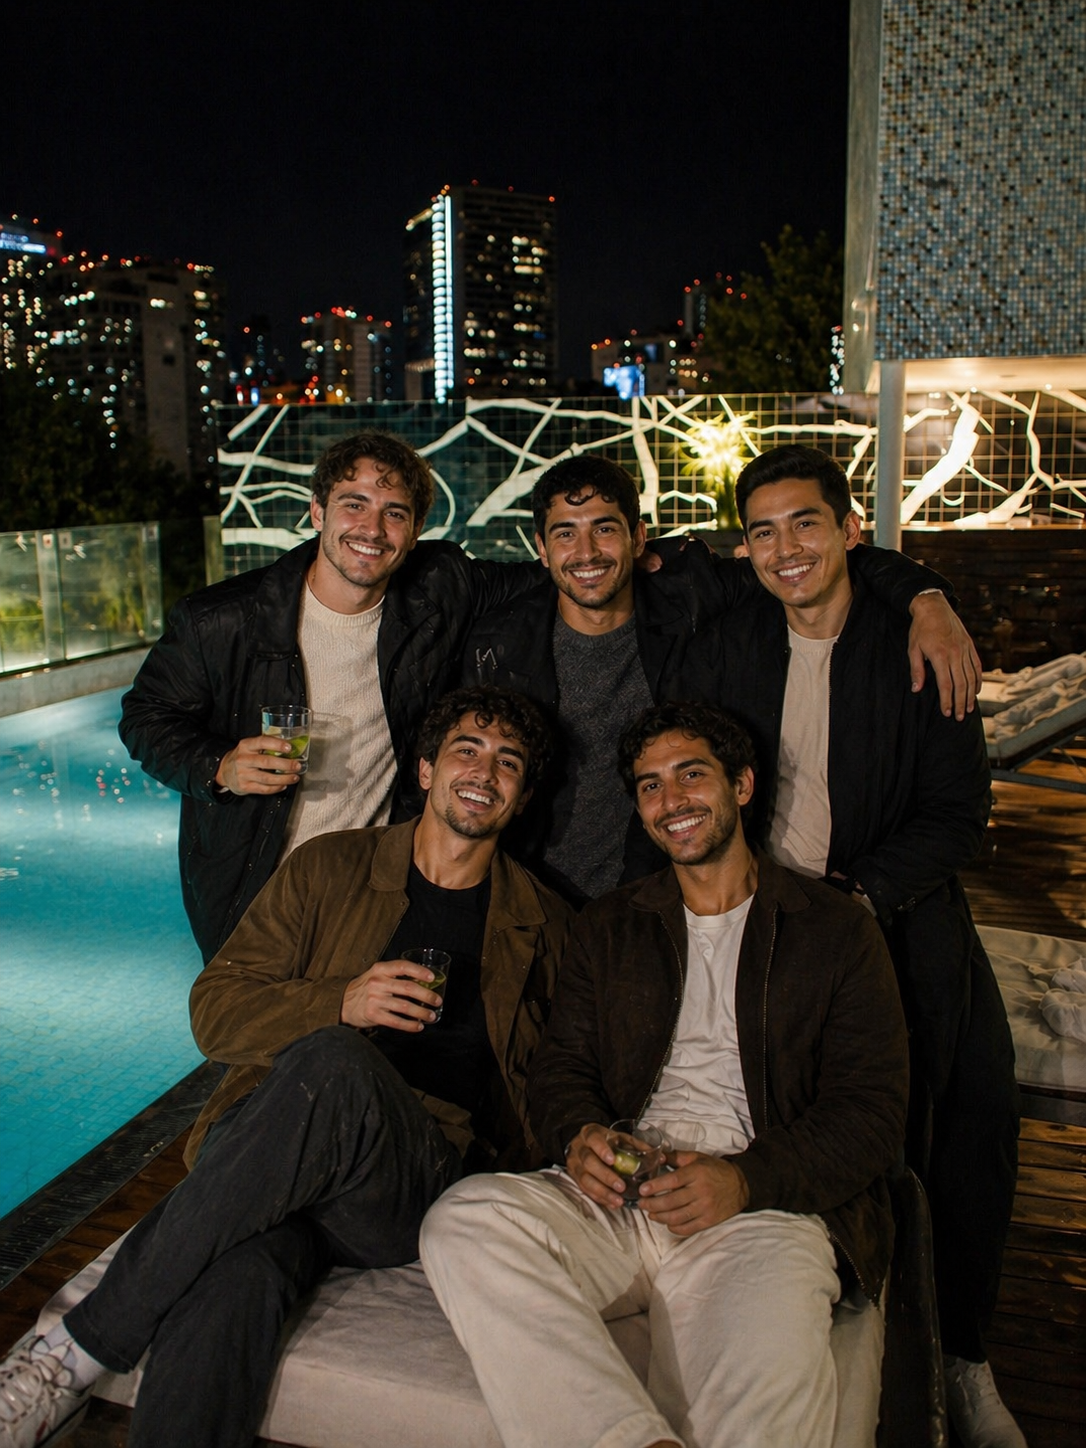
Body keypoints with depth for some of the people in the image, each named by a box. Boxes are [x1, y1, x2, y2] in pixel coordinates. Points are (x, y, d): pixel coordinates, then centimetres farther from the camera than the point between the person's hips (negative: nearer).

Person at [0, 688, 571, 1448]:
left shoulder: (544, 923, 16)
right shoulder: (330, 867, 13)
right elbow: (215, 1009, 9)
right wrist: (341, 1002, -10)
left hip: (425, 1186, 0)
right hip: (271, 1144, 0)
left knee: (333, 1071, -35)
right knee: (235, 1276, -38)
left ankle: (79, 1351, -23)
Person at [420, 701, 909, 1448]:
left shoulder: (837, 930, 11)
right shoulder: (608, 926, 22)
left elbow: (872, 1112, 4)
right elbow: (562, 1062, 18)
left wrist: (748, 1180, -14)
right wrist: (579, 1135, -7)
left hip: (765, 1209, -4)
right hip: (616, 1194, 5)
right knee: (463, 1220, -28)